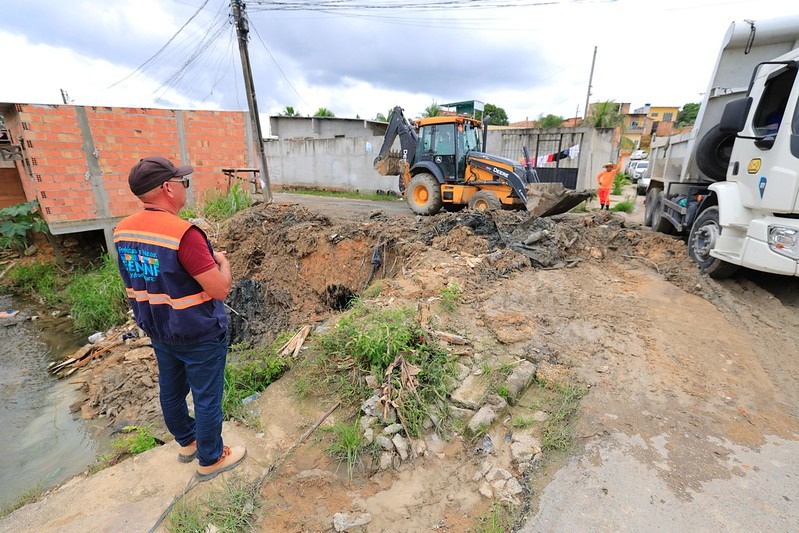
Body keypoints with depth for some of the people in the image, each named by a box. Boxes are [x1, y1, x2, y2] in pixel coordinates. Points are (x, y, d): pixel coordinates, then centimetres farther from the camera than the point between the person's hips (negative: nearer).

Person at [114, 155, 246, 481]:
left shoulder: (122, 231, -3)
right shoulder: (184, 234, -28)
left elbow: (144, 277, 12)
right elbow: (220, 289, -26)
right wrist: (222, 261, -7)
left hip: (158, 332, 8)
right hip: (200, 336, -8)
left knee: (171, 391, 24)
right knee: (207, 398, 11)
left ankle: (187, 442, 48)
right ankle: (211, 460, 31)